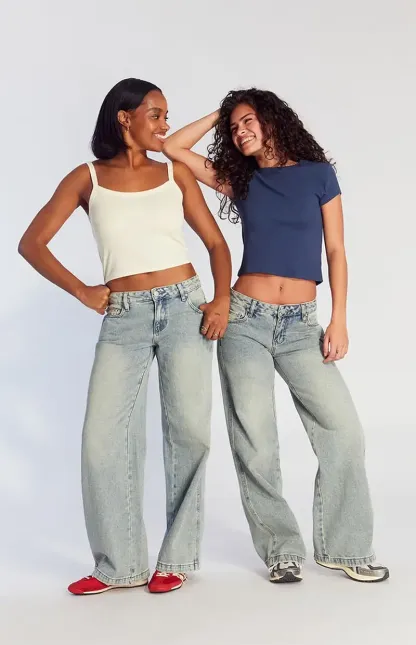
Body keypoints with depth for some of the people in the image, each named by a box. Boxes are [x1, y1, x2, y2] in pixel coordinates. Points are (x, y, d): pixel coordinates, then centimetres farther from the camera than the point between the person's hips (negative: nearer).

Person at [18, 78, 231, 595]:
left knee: (189, 430, -2)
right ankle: (121, 564, 9)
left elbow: (216, 243, 12)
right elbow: (31, 243, 4)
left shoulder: (176, 173, 9)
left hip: (184, 308, 1)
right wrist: (80, 291, -3)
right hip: (123, 319, -1)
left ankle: (177, 558, 12)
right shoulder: (87, 178, 6)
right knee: (103, 439, -6)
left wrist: (222, 300, -4)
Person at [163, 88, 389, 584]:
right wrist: (219, 115, 14)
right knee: (255, 442, -2)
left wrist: (338, 320, -3)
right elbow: (172, 148, 11)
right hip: (246, 320, 1)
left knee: (343, 430, -9)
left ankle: (343, 547, 6)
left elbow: (336, 250, 4)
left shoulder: (318, 174, 7)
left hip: (301, 324, -1)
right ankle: (281, 549, 11)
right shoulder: (240, 180, 12)